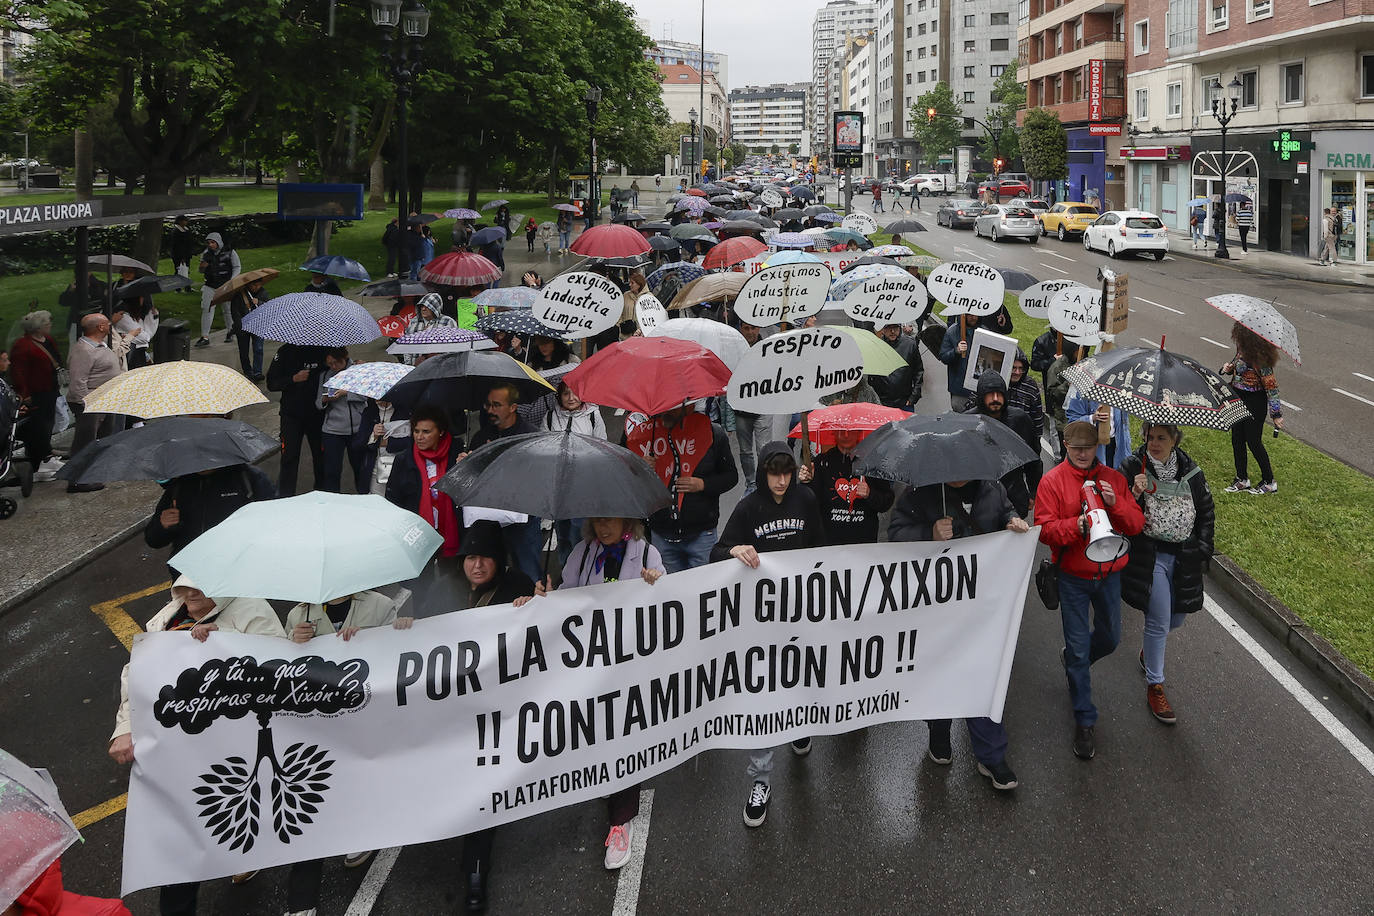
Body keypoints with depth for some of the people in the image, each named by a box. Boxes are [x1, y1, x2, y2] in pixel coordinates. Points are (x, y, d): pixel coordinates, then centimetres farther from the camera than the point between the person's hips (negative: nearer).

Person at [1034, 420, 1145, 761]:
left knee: (1110, 638, 18)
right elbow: (1044, 528, -13)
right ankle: (1084, 723, 11)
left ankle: (1073, 660, 51)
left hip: (1109, 574, 4)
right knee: (1078, 649, 1)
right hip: (1073, 576, -4)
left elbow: (1137, 523, -1)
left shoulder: (1114, 479, 2)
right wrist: (1076, 525, -30)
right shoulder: (1052, 481, -8)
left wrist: (1115, 504, -20)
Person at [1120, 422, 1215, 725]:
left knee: (1177, 617, 15)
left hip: (1184, 557, 4)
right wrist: (1134, 494, -29)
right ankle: (1154, 686, 10)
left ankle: (1148, 651, 46)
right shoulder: (1132, 467, -9)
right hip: (1149, 557, -4)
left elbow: (1207, 512, 11)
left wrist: (1202, 551, 6)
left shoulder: (1190, 470, 2)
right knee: (1159, 622, -5)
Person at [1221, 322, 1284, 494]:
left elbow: (1271, 386, -20)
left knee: (1253, 442, 2)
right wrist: (1228, 368, -5)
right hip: (1238, 399, 8)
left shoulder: (1260, 360, -25)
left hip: (1255, 402, -8)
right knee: (1237, 440, 13)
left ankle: (1269, 482, 18)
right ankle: (1242, 479, 27)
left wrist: (1276, 414, -18)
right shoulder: (1242, 350, -2)